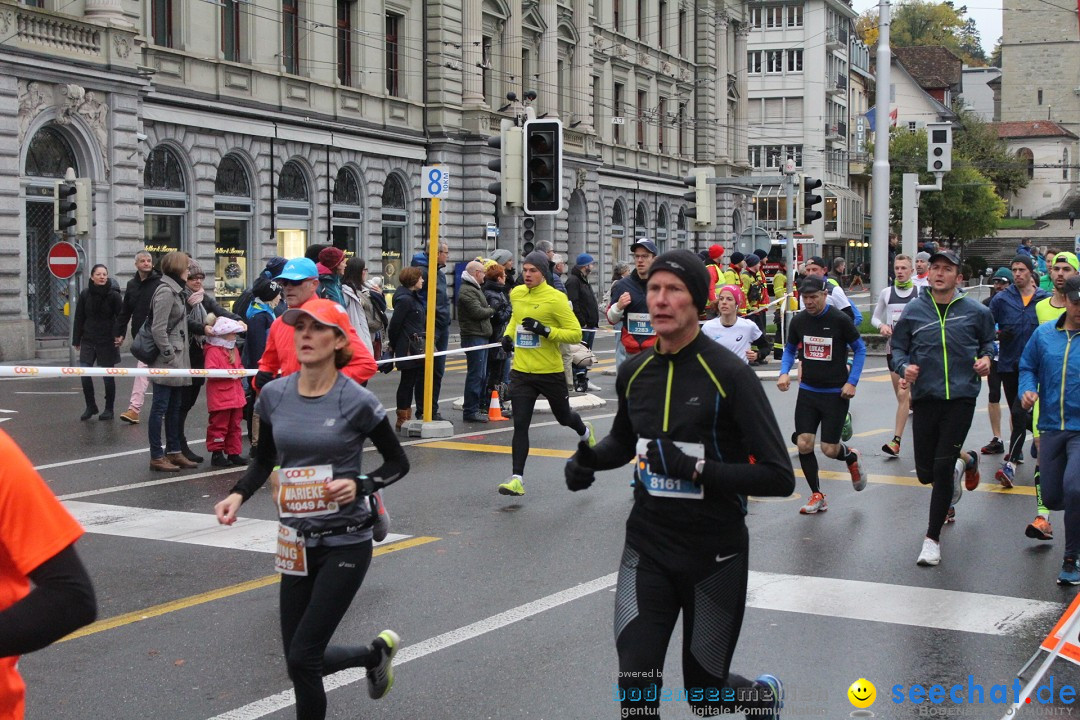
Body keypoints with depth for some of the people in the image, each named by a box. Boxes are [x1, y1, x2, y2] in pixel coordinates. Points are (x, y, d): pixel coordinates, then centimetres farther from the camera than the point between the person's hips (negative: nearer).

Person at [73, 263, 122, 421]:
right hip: (88, 341, 2)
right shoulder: (85, 295, 3)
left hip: (107, 341, -2)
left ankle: (109, 409, 17)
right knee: (84, 374, -6)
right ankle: (90, 406, 11)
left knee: (108, 376, 4)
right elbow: (79, 318, 8)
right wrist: (76, 340, 8)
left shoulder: (113, 295, -5)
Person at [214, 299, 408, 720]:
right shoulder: (274, 395, -1)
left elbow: (398, 463, -3)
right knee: (300, 658, 10)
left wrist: (359, 485, -20)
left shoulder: (356, 402, -14)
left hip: (345, 542, -5)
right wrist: (238, 495, -2)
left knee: (302, 659, -9)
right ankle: (376, 653, 39)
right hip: (296, 542, 5)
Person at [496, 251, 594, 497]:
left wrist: (545, 331, -25)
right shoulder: (516, 294, 5)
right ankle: (517, 480, -5)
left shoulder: (556, 298, -13)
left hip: (550, 372, -3)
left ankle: (585, 432, 53)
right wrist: (508, 334, 9)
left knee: (563, 417, 18)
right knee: (520, 425, -6)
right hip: (521, 372, 3)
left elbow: (576, 334, -13)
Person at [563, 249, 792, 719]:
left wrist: (696, 469, -26)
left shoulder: (729, 375, -15)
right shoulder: (635, 372, 0)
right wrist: (590, 459, 1)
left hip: (715, 556, -3)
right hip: (647, 549, 4)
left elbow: (779, 477, -18)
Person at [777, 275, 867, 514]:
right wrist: (784, 372, -4)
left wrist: (852, 381, -10)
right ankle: (817, 495, 13)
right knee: (803, 444, -5)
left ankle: (851, 457, 34)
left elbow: (860, 349, -1)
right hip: (807, 391, 4)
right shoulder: (798, 321, 0)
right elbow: (790, 349, 15)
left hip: (836, 393, -4)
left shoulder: (840, 320, -11)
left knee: (829, 449, -4)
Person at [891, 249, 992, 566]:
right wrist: (904, 367, -11)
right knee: (925, 472, 7)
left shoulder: (975, 311, 1)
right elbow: (898, 348, 9)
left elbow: (988, 340, 18)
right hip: (925, 397, 2)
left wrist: (986, 358, -2)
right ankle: (966, 459, 44)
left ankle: (932, 539, 6)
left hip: (961, 397, -2)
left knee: (942, 468, -8)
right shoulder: (913, 310, 2)